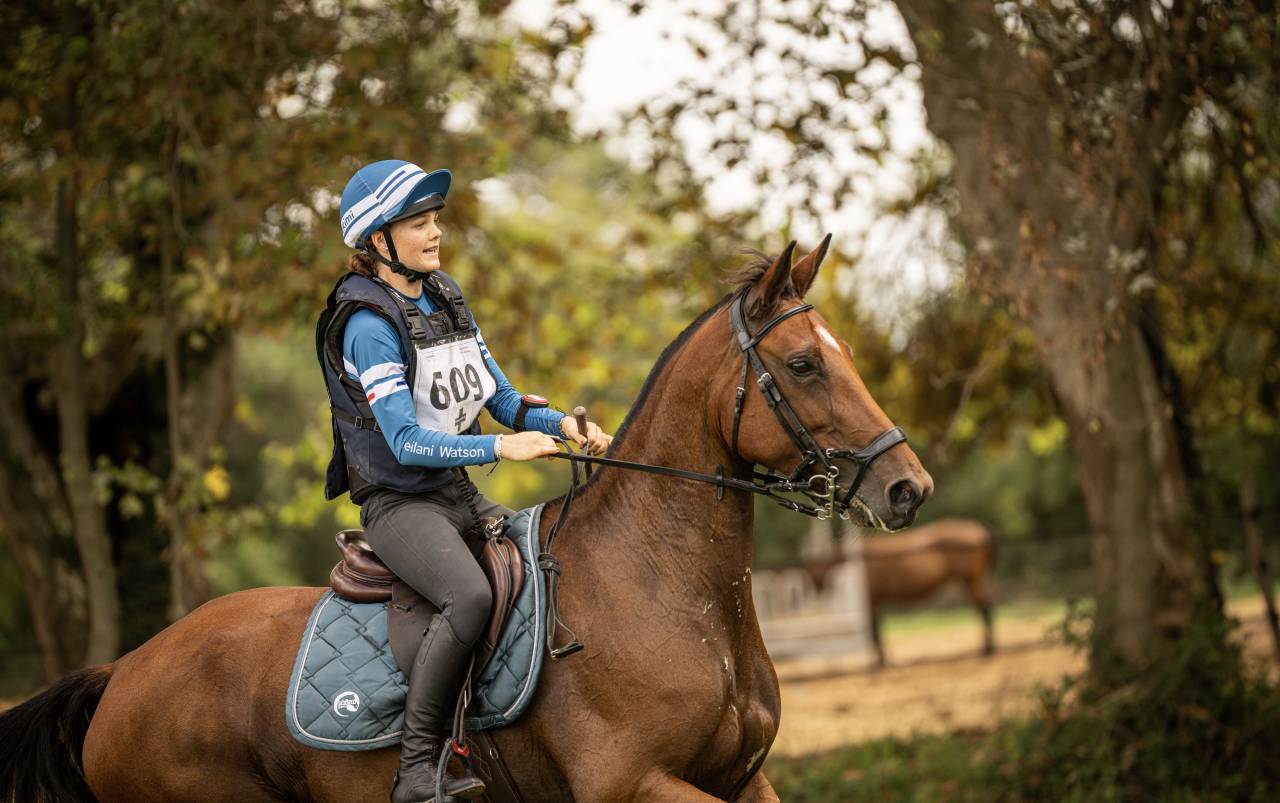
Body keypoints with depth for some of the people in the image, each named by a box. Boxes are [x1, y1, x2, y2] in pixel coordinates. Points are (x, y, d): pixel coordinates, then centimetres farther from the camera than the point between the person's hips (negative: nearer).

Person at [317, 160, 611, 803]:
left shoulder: (443, 298, 11)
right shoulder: (369, 323, -14)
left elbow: (503, 398, 14)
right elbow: (406, 442, -21)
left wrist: (563, 425, -4)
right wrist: (502, 447, -28)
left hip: (463, 496, 9)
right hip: (400, 503, -9)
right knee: (471, 597, -33)